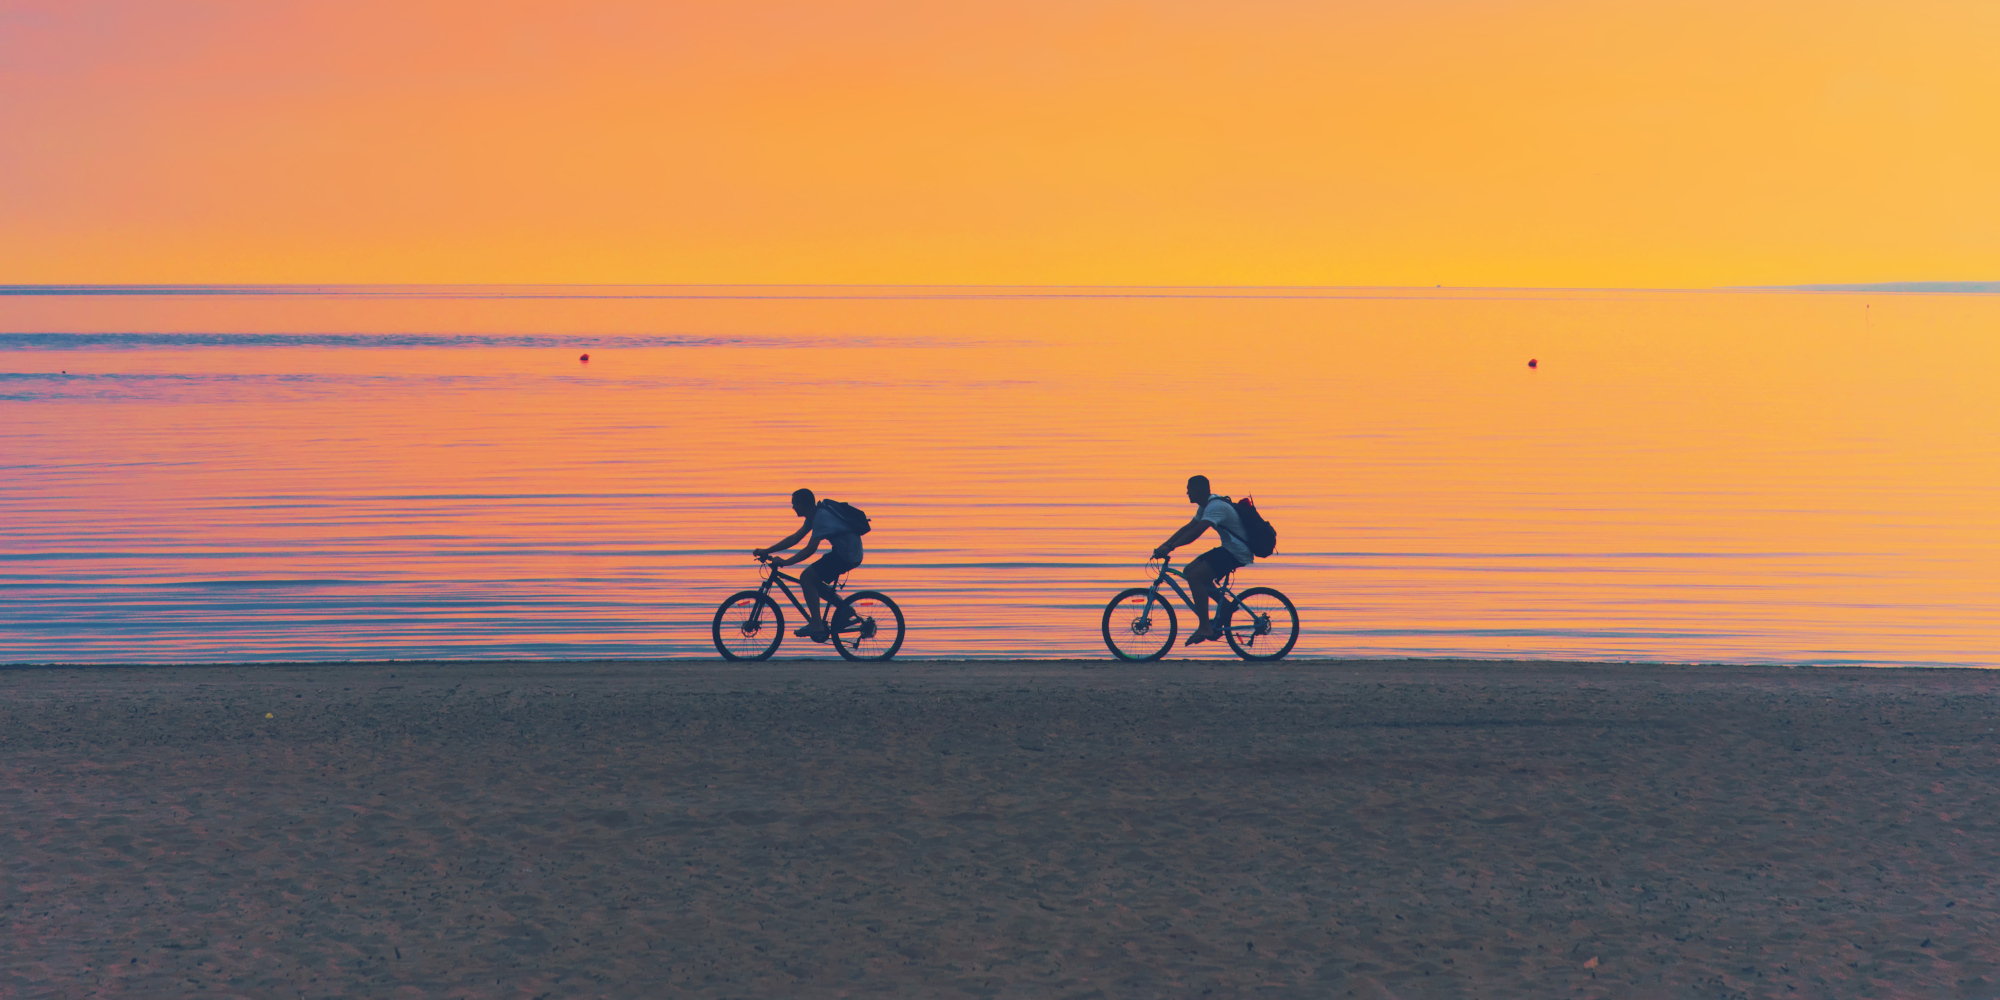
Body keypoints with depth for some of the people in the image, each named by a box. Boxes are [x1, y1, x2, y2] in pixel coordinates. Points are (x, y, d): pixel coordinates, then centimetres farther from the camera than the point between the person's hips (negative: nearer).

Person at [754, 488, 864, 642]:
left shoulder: (821, 518, -21)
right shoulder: (815, 516, 10)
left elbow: (811, 549, -27)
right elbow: (794, 538, 12)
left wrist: (785, 562, -27)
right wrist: (767, 551, 6)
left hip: (847, 556, -10)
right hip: (847, 553, 10)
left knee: (806, 578, -13)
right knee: (811, 579, 14)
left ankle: (817, 626, -11)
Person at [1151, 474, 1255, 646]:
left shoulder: (1216, 506, -21)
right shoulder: (1206, 506, 12)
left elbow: (1196, 532, -32)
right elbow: (1188, 528, 13)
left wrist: (1170, 547, -35)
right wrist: (1164, 544, 4)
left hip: (1236, 553, -10)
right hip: (1228, 549, 10)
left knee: (1195, 577, -20)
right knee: (1189, 571, 8)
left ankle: (1204, 627, -17)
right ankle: (1225, 606, 16)